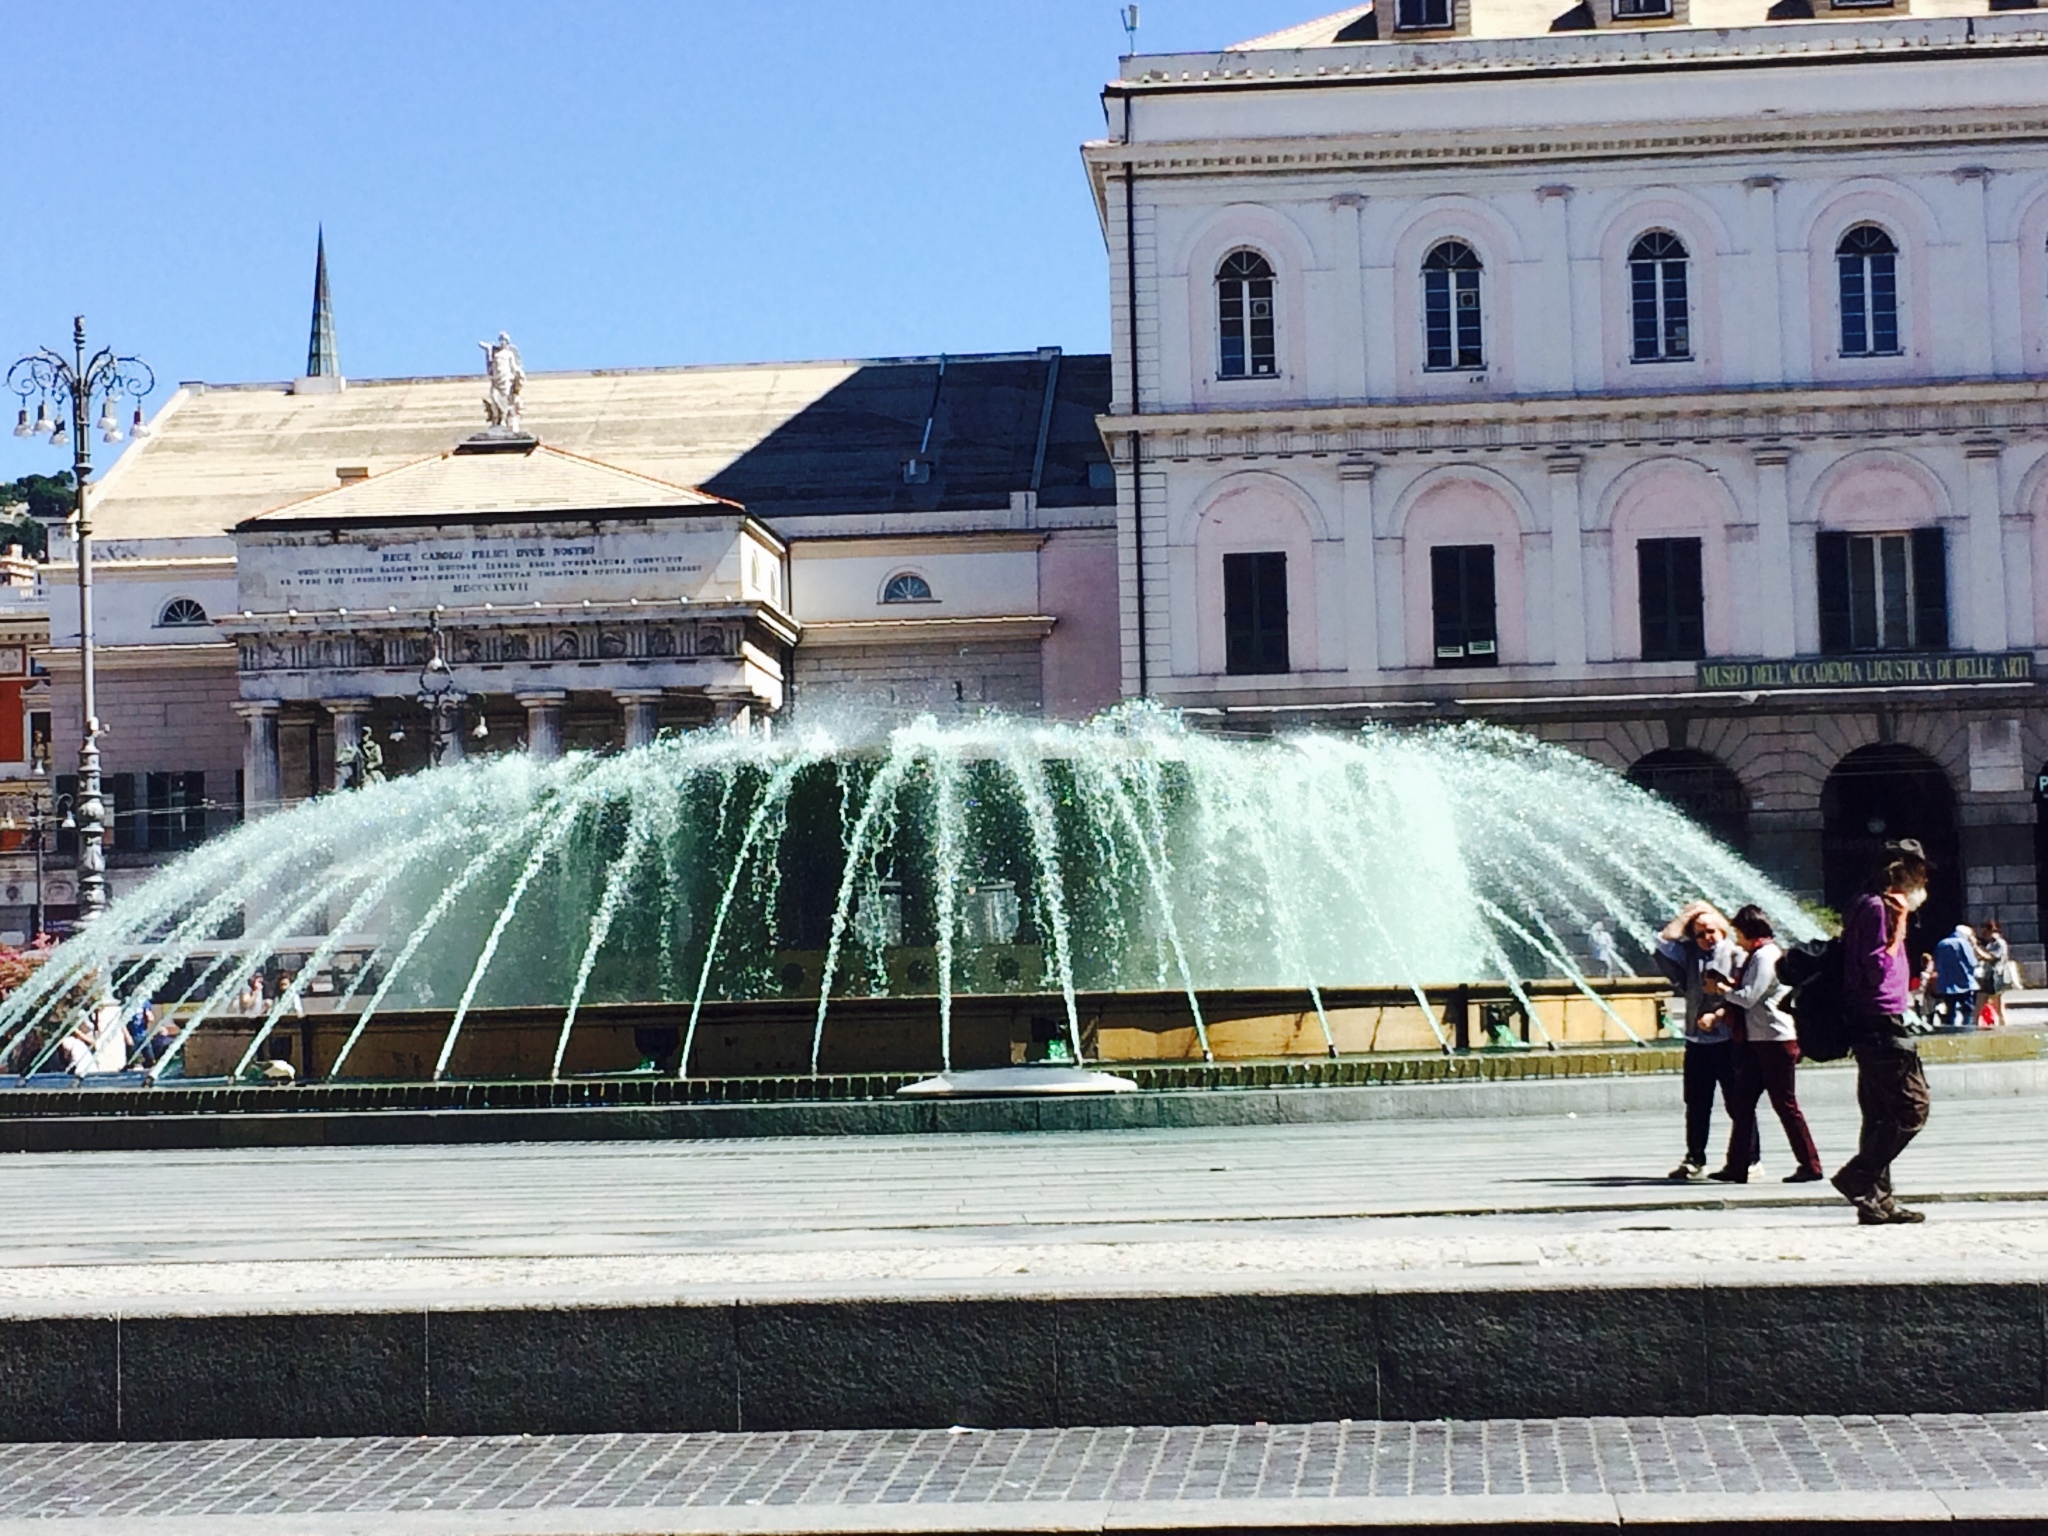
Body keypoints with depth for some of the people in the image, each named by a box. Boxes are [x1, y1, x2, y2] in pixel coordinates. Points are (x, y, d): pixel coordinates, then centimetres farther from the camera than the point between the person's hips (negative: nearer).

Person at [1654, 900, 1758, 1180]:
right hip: (1697, 1041, 5)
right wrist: (1682, 920, 3)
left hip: (1728, 1041, -5)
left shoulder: (1735, 956, -4)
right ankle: (1695, 1161, 18)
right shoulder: (1689, 953, 9)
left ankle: (1748, 1159, 7)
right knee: (1697, 1104, 10)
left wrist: (1717, 1016, -21)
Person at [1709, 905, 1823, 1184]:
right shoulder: (1760, 955, 18)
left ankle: (1810, 1165, 1)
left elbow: (1748, 997, -18)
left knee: (1785, 1104, -5)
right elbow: (1747, 997, 18)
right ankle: (1737, 1166, 8)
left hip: (1776, 1041, -10)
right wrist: (1719, 1012, 10)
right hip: (1760, 1041, 10)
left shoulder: (1764, 956, -13)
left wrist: (1723, 990, -2)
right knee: (1741, 1102, 7)